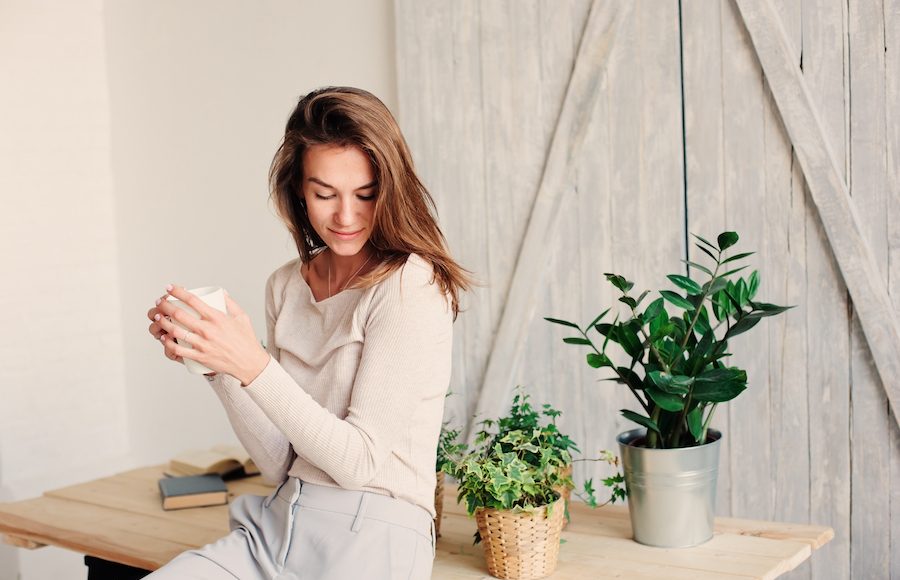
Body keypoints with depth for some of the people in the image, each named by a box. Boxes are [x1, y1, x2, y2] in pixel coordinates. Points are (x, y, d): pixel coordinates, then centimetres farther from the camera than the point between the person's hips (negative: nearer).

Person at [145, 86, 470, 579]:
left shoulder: (411, 285, -10)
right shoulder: (286, 286, 9)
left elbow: (360, 461, -13)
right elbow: (281, 464, 7)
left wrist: (254, 366, -21)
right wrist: (214, 363, -5)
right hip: (275, 529, 6)